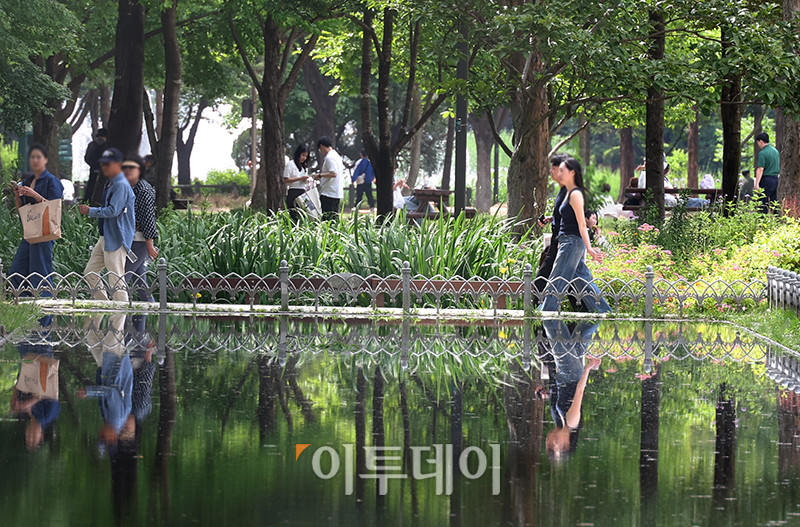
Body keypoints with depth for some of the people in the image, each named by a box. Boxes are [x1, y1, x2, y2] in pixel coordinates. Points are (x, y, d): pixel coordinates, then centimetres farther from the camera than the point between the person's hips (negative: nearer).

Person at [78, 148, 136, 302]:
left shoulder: (121, 185, -15)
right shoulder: (110, 184, 16)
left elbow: (113, 211, -22)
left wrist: (90, 211, -14)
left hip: (116, 239, -11)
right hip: (104, 237, 11)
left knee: (116, 278, -10)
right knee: (90, 273, 14)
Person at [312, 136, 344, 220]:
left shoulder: (329, 158, -14)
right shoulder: (337, 156, 17)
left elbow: (333, 174, -23)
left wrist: (320, 175, -13)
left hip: (328, 194, -10)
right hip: (337, 193, 10)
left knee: (327, 218, -12)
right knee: (334, 217, 12)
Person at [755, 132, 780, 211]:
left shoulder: (763, 153, -13)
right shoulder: (776, 151, 12)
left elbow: (760, 169, -19)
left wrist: (757, 183, -21)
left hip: (766, 179, -8)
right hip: (775, 179, 8)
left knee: (764, 204, -6)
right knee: (774, 202, 11)